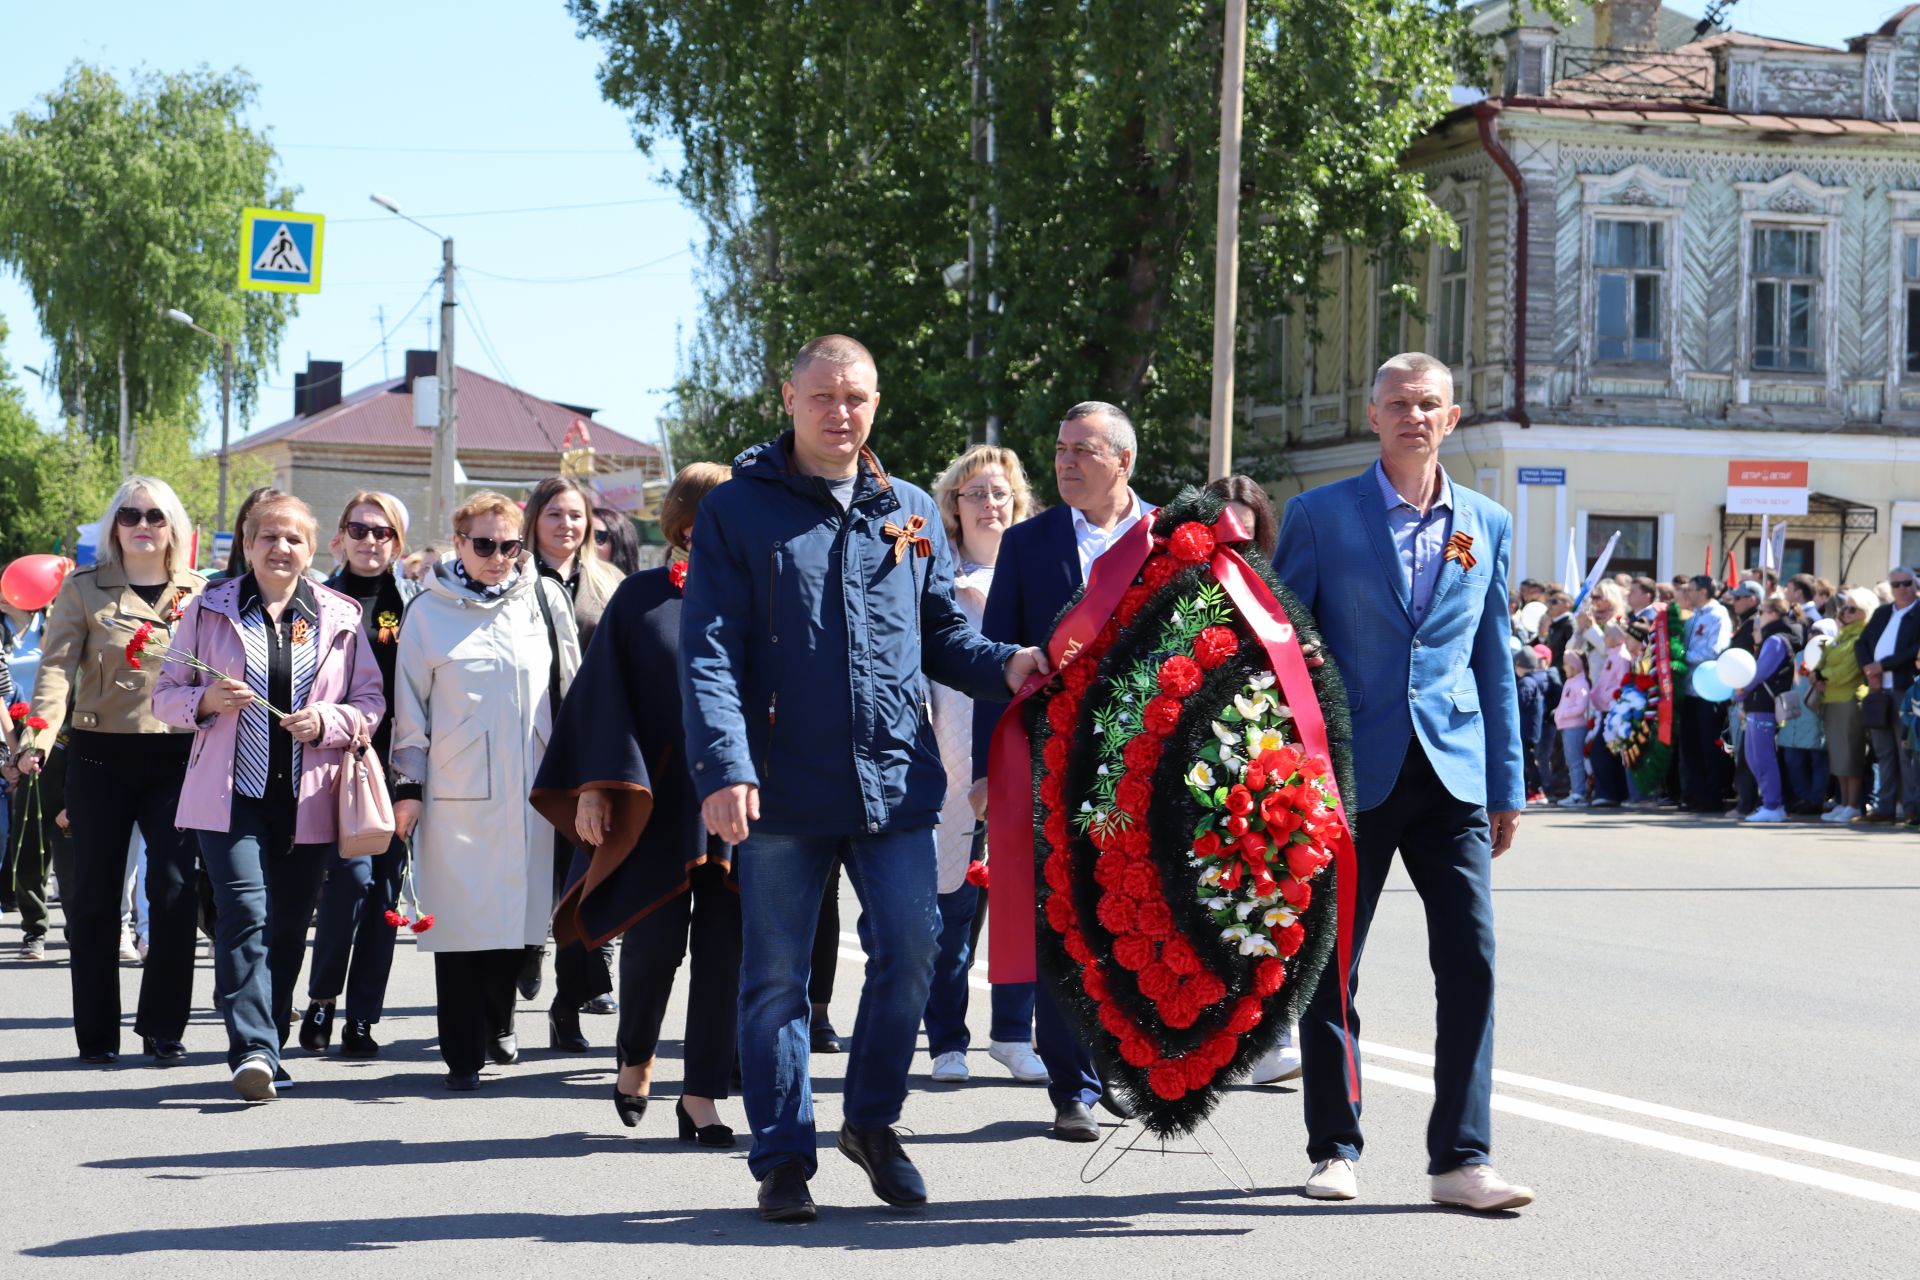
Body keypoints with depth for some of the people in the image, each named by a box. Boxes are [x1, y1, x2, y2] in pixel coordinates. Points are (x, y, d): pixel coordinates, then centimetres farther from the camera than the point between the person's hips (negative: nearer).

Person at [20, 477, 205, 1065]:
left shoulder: (200, 594, 9)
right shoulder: (84, 590, 4)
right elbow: (57, 668, -6)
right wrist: (39, 739, -22)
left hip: (178, 758, 1)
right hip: (100, 757, -1)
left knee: (175, 890, -6)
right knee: (95, 895, 3)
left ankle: (163, 1030, 5)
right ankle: (97, 1033, 13)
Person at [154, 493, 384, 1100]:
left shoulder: (339, 617, 9)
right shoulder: (209, 610, 8)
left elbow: (372, 701, 10)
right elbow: (165, 693, 10)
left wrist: (326, 721, -10)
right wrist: (206, 700, -11)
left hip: (307, 800, 2)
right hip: (231, 797, -2)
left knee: (288, 929, 6)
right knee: (245, 917, -16)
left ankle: (266, 1045, 19)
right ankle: (253, 1051, -21)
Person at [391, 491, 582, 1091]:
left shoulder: (545, 599, 7)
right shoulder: (429, 612, 1)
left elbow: (570, 689, 14)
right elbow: (409, 705, 4)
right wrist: (407, 786, 1)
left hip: (531, 790, 2)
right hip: (456, 792, -2)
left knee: (521, 912, 8)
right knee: (461, 921, -3)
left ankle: (497, 1019, 31)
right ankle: (463, 1056, 4)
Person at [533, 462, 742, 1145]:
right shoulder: (640, 598, 5)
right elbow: (602, 696, 2)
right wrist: (594, 787, -6)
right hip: (659, 802, -1)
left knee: (723, 949, -1)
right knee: (653, 941, -4)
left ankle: (701, 1095, 7)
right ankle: (634, 1057, 24)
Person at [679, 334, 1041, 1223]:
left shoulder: (910, 513, 13)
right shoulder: (738, 510, 1)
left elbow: (940, 632, 18)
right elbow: (709, 651, -6)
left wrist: (1002, 665, -4)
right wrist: (724, 768, -17)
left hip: (894, 777, 3)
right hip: (782, 785, -3)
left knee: (910, 948, -1)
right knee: (777, 975, 4)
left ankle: (872, 1121, 21)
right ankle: (782, 1158, 15)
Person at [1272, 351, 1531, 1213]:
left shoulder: (1488, 525, 11)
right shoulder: (1320, 516, 1)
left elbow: (1494, 660, 14)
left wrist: (1507, 786, 11)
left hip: (1452, 775, 2)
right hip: (1350, 775, -2)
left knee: (1470, 962, -7)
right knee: (1330, 969, 5)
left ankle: (1461, 1159, -2)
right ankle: (1333, 1149, 18)